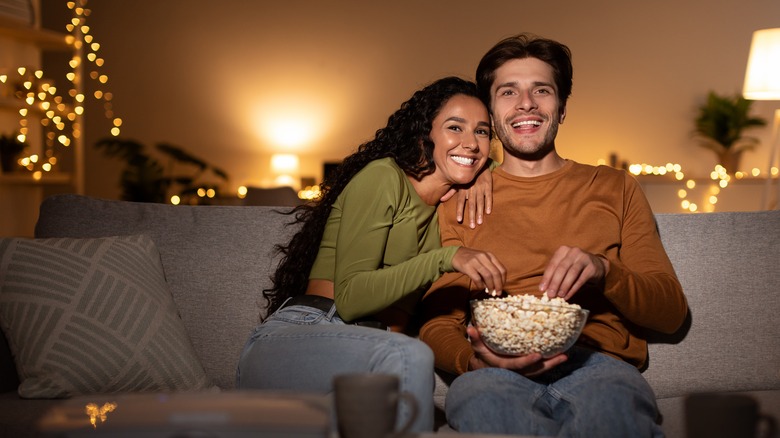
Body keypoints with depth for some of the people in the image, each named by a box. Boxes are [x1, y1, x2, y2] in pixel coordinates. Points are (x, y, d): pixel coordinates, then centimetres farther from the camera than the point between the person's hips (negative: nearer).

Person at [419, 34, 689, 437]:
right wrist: (472, 359, -16)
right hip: (498, 371, 0)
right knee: (479, 393, -39)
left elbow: (671, 312, 12)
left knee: (611, 404, -38)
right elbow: (438, 324, 10)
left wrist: (603, 271, -10)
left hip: (597, 363, 0)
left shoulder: (613, 187, 19)